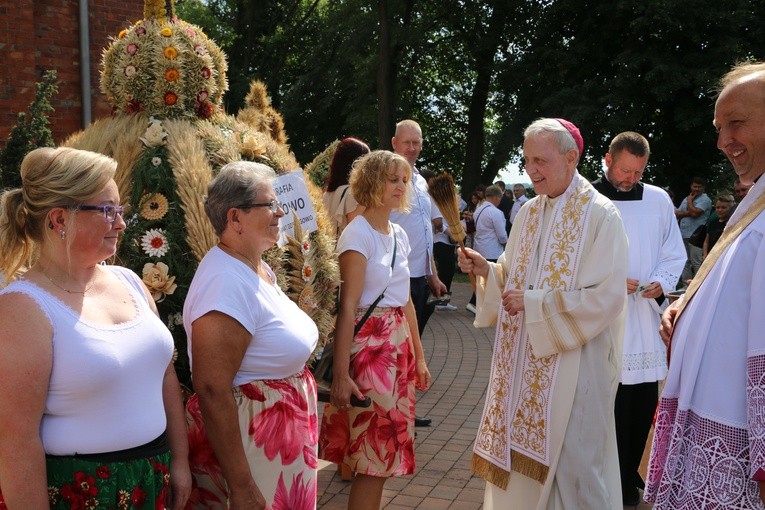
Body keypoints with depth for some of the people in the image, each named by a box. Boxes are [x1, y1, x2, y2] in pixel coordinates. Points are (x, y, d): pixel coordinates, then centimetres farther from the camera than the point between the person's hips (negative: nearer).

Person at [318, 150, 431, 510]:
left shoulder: (399, 235, 11)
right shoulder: (358, 233, -12)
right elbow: (347, 308, -17)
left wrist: (419, 356, 19)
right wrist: (340, 373, -19)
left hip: (399, 344, 8)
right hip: (369, 345, -8)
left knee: (386, 449, 13)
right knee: (377, 453, -1)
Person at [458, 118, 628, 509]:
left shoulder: (600, 215, -11)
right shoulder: (529, 212, 9)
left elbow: (606, 297, -17)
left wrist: (534, 303, -18)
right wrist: (485, 270, -6)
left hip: (571, 364, -6)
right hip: (522, 360, 6)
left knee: (568, 462, 2)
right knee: (519, 451, 12)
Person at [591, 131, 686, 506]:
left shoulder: (659, 201, 6)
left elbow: (674, 255, 11)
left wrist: (662, 282, -9)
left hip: (647, 320, 4)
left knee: (644, 405, 9)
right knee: (614, 408, 1)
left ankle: (629, 473, 29)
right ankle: (618, 482, 17)